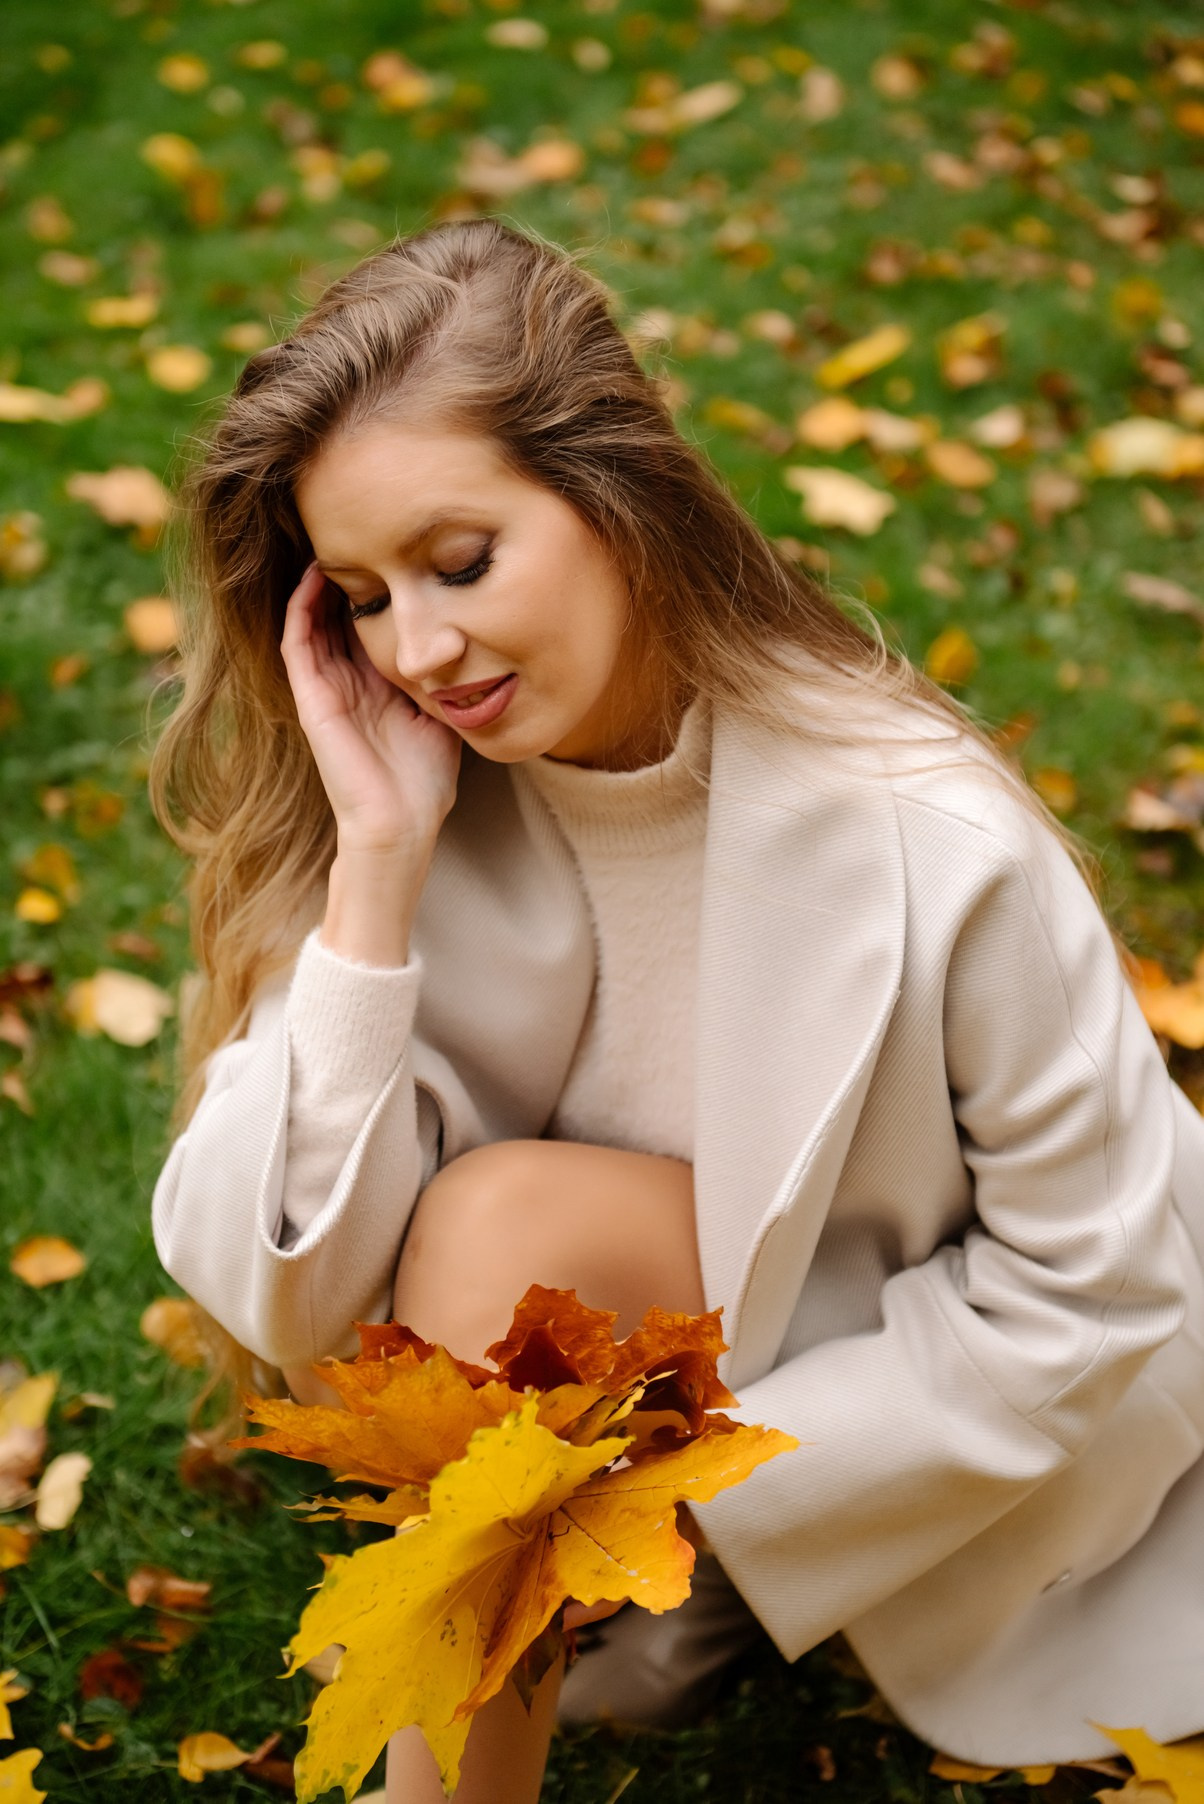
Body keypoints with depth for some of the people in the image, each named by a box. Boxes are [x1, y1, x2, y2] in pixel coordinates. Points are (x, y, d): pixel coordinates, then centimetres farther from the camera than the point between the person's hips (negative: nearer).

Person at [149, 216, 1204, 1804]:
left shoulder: (933, 840, -27)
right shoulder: (430, 800, -16)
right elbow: (286, 1294, -23)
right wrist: (375, 866, -31)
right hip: (684, 1307, 3)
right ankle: (688, 1574, -5)